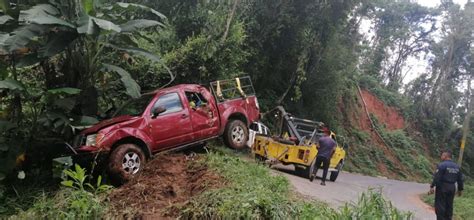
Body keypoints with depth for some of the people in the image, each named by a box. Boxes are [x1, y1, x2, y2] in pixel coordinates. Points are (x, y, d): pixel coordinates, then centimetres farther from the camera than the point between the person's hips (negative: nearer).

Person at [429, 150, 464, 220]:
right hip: (452, 188, 7)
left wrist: (432, 187, -15)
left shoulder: (442, 165, -13)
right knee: (449, 206, 14)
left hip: (442, 188, -7)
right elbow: (460, 179, 13)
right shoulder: (456, 167, 10)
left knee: (440, 206, -2)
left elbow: (436, 177, -18)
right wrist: (460, 189, 21)